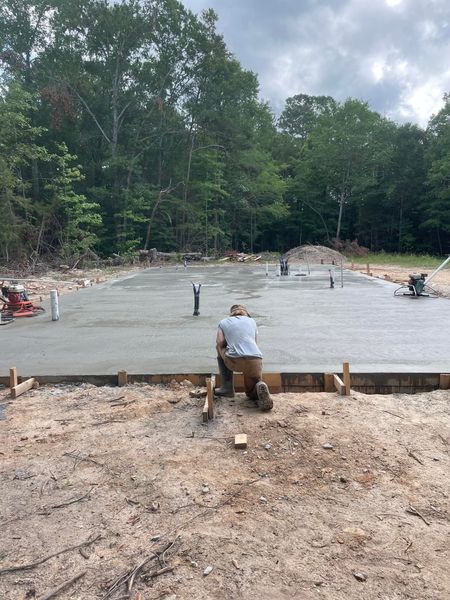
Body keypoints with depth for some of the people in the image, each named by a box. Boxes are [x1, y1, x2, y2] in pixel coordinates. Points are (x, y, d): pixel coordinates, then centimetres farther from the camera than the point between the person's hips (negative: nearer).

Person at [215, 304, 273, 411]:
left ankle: (227, 388, 26)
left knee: (220, 350, 34)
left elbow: (219, 343, 6)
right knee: (251, 393, 28)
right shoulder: (251, 321, 27)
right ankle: (260, 387, -11)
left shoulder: (224, 322, 21)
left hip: (235, 361, -2)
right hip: (255, 360, 3)